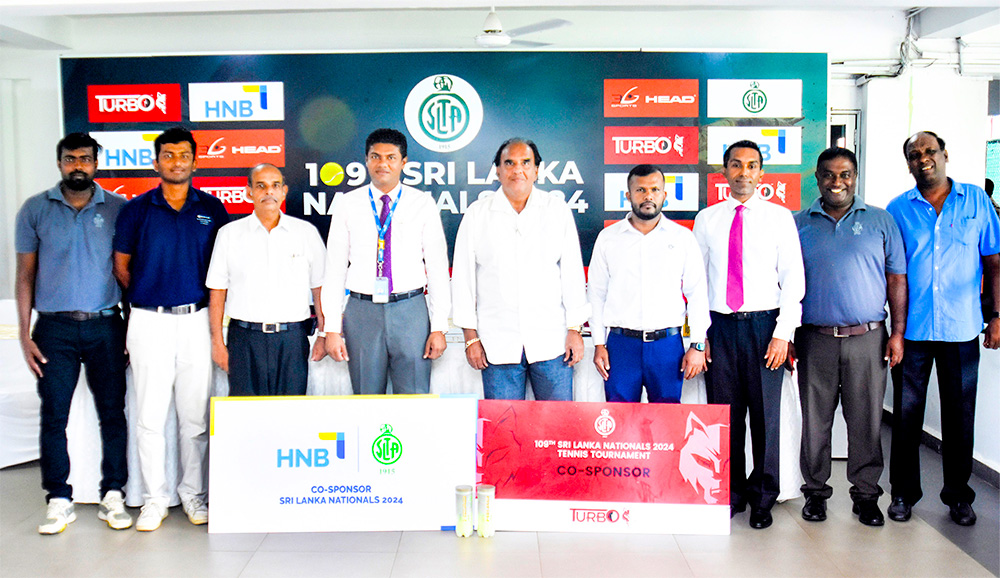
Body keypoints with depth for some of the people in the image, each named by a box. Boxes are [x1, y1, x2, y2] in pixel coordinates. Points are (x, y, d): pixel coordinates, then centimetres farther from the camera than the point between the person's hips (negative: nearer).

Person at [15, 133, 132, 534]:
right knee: (54, 416, 2)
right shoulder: (35, 210, 5)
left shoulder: (118, 209, 4)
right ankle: (59, 500, 13)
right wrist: (24, 334, 0)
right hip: (55, 327, 0)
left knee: (112, 413, 3)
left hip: (106, 325, 0)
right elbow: (25, 275, 7)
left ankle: (112, 496, 14)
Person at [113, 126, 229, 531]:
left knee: (195, 414, 6)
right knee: (150, 415, 3)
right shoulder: (136, 209, 4)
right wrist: (148, 296, 6)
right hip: (149, 320, 0)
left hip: (196, 319, 1)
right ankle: (154, 498, 15)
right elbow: (121, 266, 9)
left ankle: (193, 494, 19)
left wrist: (208, 302, 1)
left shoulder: (211, 209, 6)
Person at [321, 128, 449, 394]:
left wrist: (439, 327, -3)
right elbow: (334, 269, 5)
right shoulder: (347, 205, 5)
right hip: (362, 310, 1)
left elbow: (438, 266, 3)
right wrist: (332, 328, 0)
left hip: (411, 312, -1)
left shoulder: (423, 204, 4)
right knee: (366, 403, 7)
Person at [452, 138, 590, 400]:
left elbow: (572, 272, 7)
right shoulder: (477, 214, 6)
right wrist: (471, 336, 2)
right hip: (498, 344, 0)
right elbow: (463, 276, 6)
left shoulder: (558, 210, 7)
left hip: (551, 341, 0)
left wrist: (575, 330, 2)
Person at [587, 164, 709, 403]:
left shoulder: (683, 238, 6)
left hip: (667, 344, 0)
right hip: (621, 343, 0)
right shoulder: (608, 238, 7)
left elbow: (697, 293, 6)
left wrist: (698, 345, 1)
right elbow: (596, 293, 9)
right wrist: (599, 344, 3)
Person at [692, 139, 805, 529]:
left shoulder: (779, 217, 4)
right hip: (720, 326, 2)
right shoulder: (707, 220, 9)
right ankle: (731, 493, 21)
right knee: (724, 413, 6)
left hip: (764, 325, -1)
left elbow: (793, 278, 0)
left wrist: (783, 333, -8)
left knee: (765, 413, 4)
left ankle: (763, 497, 19)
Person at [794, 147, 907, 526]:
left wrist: (898, 332, 0)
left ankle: (866, 493, 20)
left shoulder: (880, 222, 7)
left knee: (866, 420, 6)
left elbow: (897, 280, 7)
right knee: (815, 420, 7)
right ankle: (815, 491, 21)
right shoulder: (798, 224, 7)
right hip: (815, 339, 0)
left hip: (867, 339, 0)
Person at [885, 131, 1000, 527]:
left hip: (962, 330, 0)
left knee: (960, 415, 9)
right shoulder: (898, 209, 4)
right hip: (911, 329, 0)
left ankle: (958, 495, 24)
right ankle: (903, 493, 20)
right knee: (906, 413, 6)